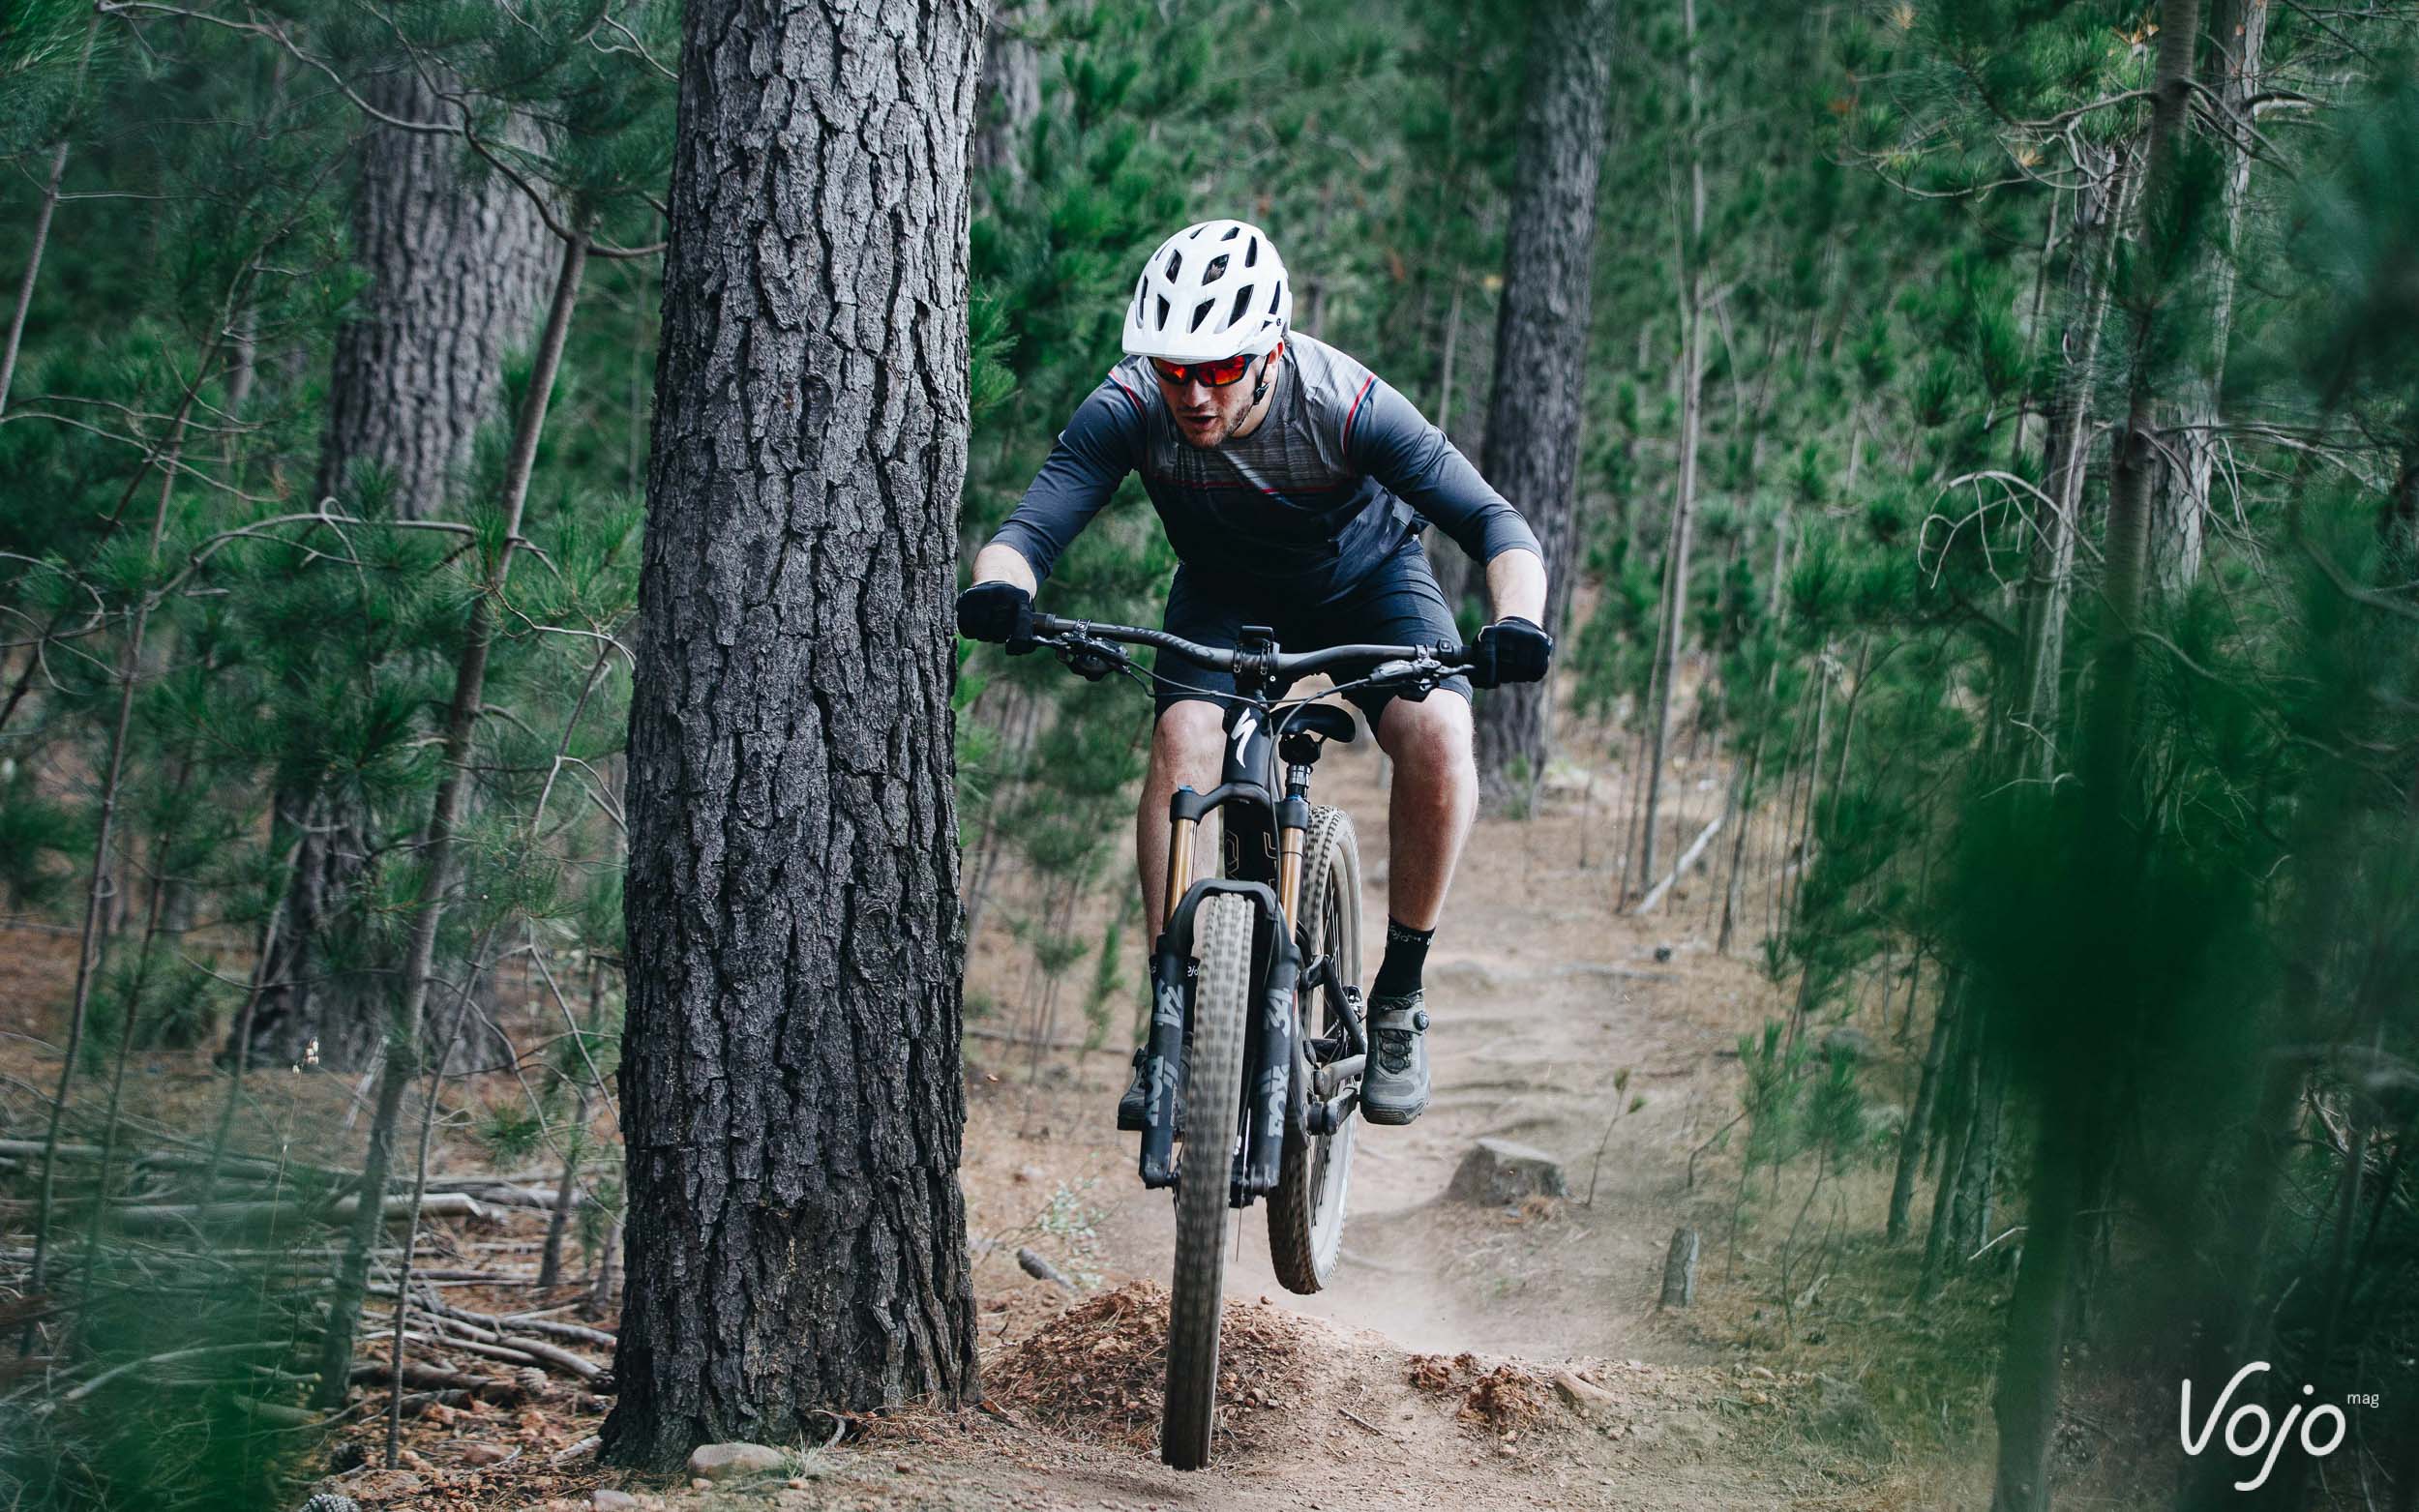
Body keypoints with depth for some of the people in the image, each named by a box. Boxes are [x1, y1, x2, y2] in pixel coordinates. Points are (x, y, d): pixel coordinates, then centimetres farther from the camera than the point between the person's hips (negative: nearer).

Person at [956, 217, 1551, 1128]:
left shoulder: (1345, 405, -35)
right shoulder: (1130, 409, -30)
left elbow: (1496, 523, -38)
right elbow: (1031, 527, -36)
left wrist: (1516, 621, -58)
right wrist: (1000, 587, -60)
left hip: (1365, 579, -1)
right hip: (1224, 592, 1)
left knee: (1436, 734, -27)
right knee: (1183, 737, -28)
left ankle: (1398, 1002, -9)